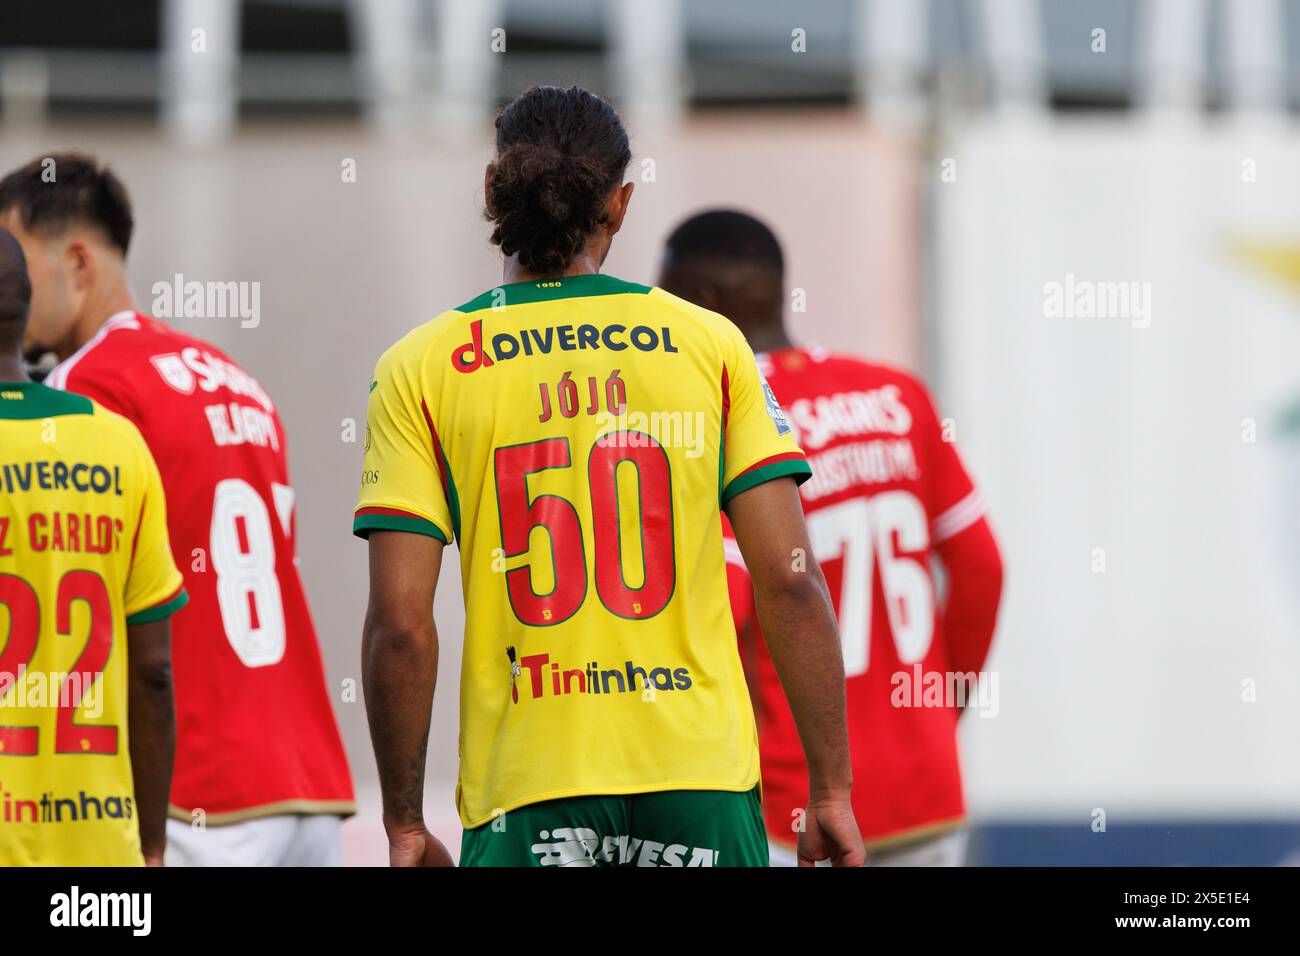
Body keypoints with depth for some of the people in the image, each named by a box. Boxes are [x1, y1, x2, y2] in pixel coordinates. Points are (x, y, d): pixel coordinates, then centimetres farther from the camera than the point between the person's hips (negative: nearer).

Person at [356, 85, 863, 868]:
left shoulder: (421, 371, 1)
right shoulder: (710, 343, 4)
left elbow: (401, 626, -4)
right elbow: (792, 585, 0)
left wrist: (405, 825, 4)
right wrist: (832, 793, 4)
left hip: (527, 792, -1)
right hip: (705, 780, 1)